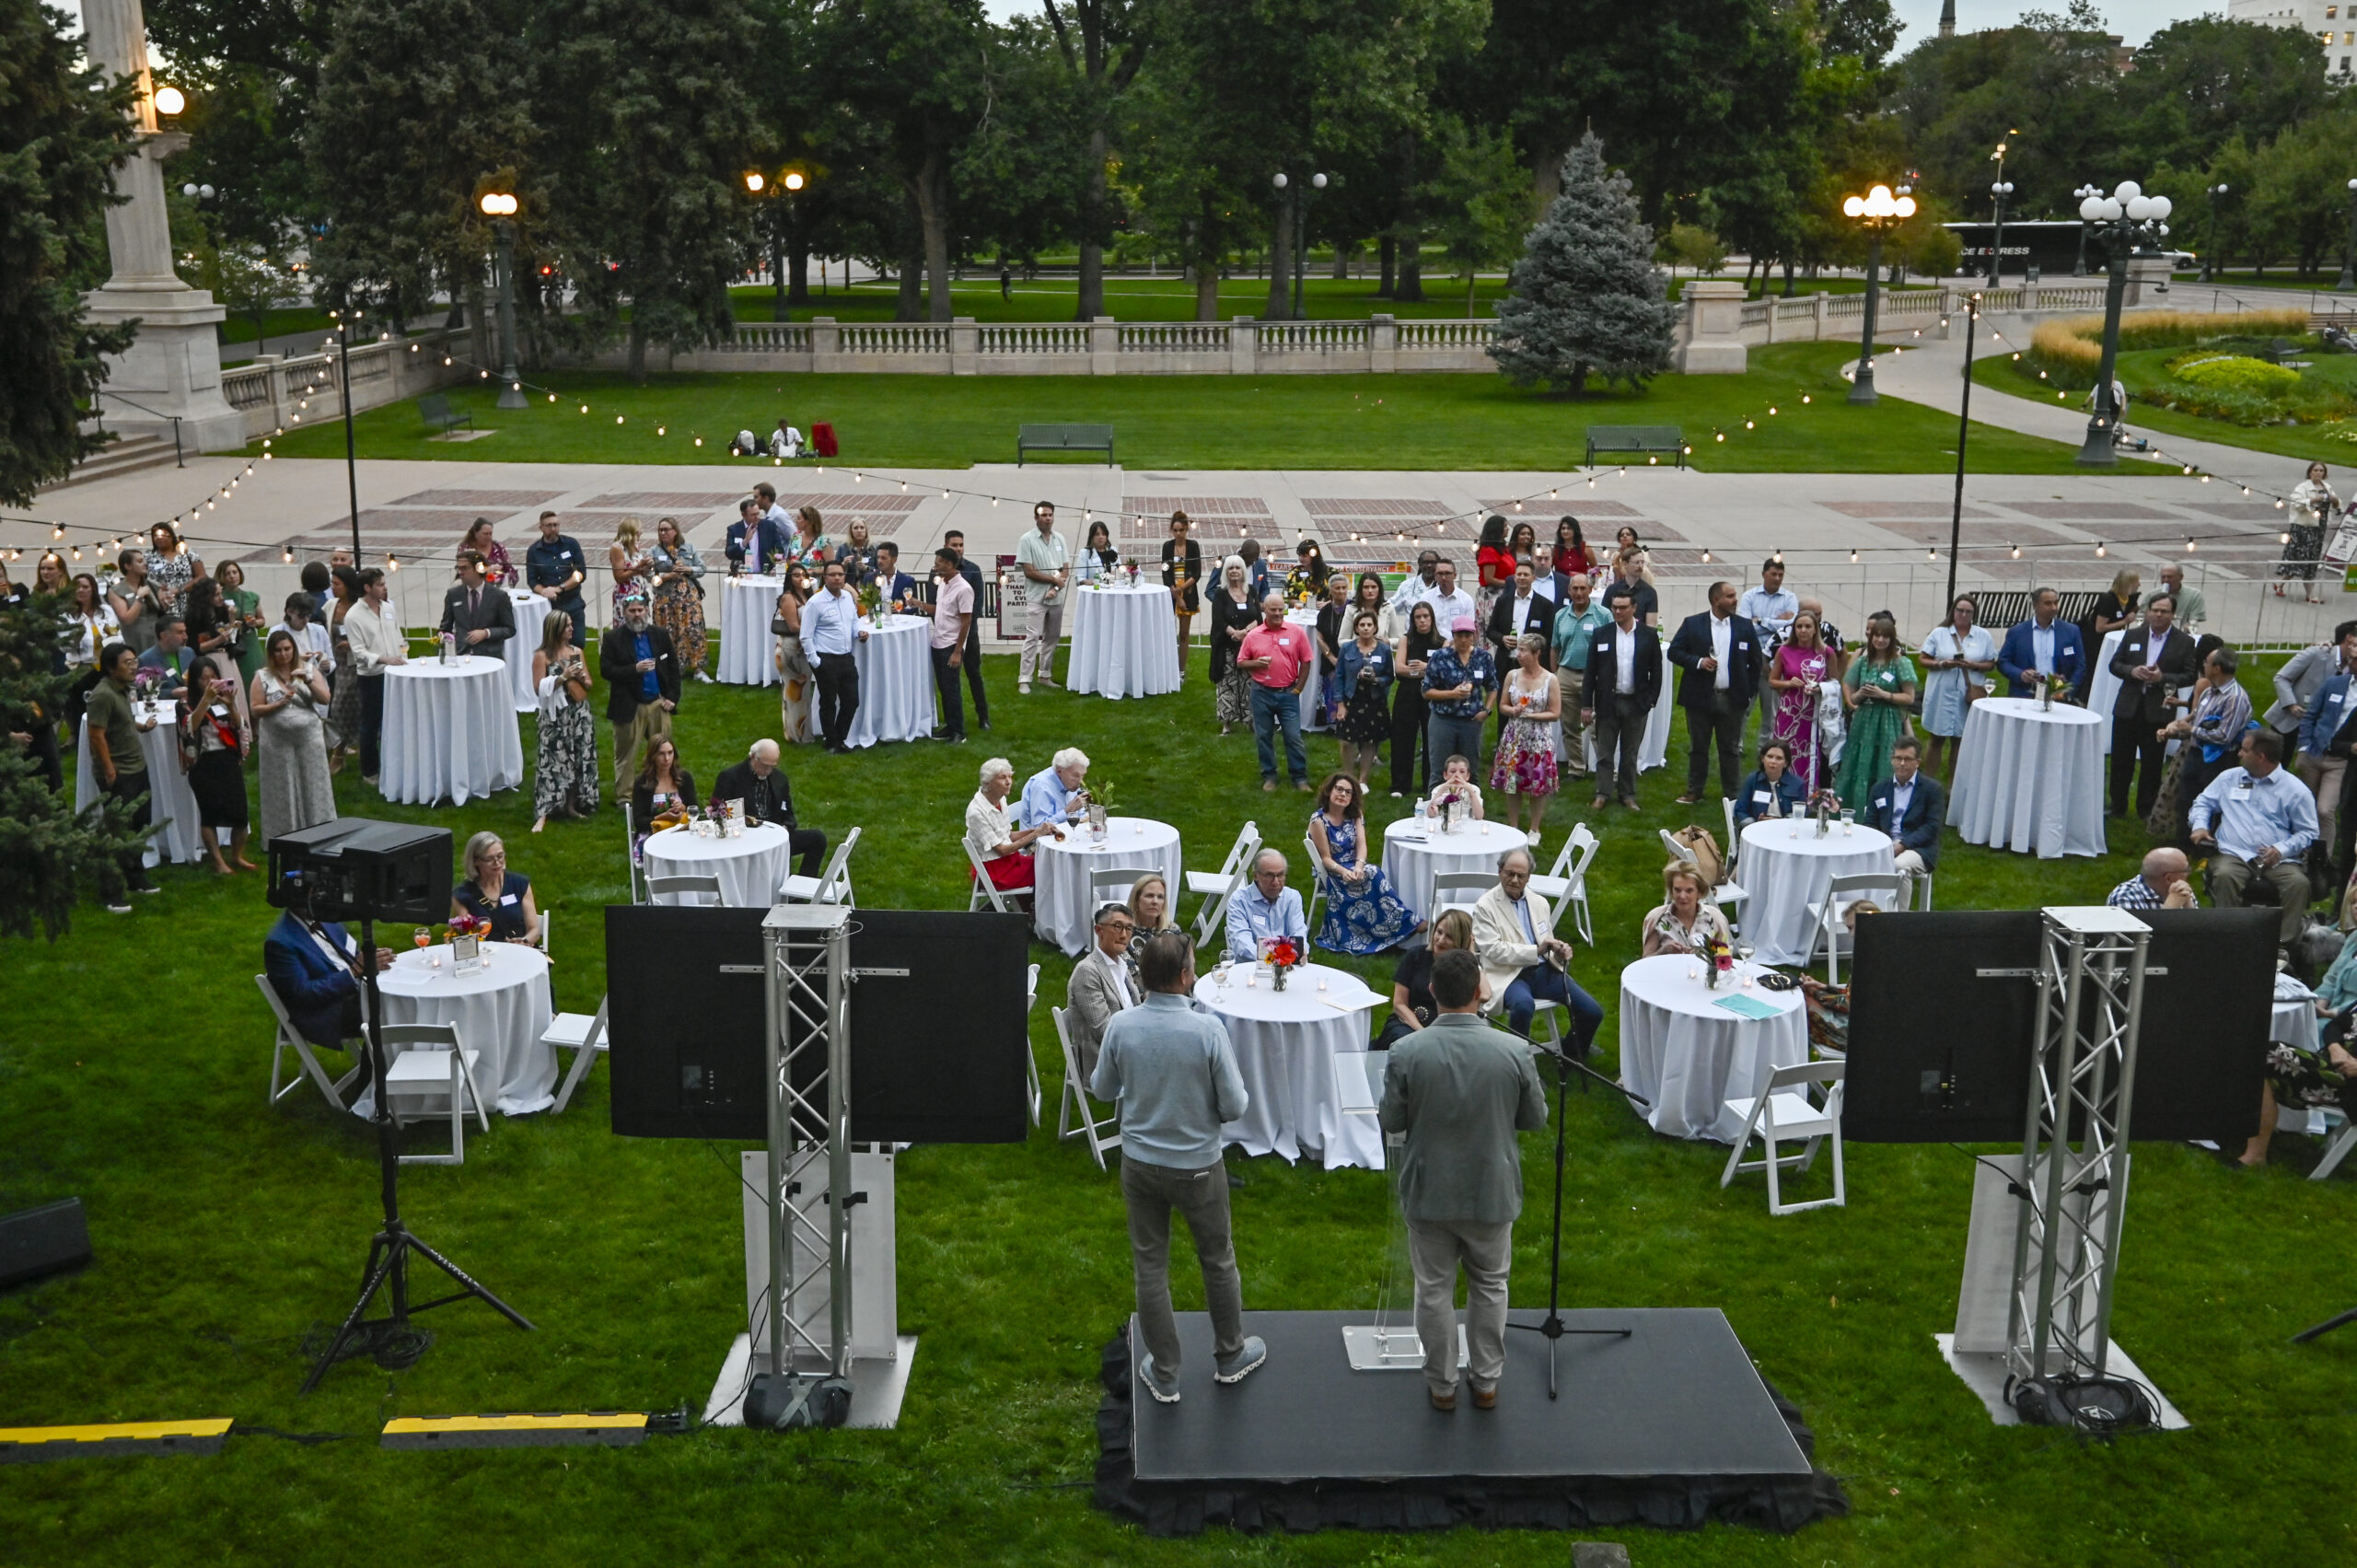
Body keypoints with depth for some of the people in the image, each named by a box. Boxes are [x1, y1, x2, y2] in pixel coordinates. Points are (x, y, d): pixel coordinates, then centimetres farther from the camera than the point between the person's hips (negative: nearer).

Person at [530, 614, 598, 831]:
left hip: (580, 714, 5)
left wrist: (581, 677, -7)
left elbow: (588, 685, 15)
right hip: (556, 717, -5)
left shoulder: (577, 652, 8)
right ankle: (543, 814, -8)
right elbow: (539, 688, -10)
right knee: (552, 762, -8)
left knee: (579, 760, 6)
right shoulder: (542, 656, -6)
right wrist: (563, 677, -16)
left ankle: (571, 805, 19)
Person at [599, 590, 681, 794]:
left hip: (658, 703, 3)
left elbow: (673, 667, 8)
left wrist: (672, 697, -1)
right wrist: (635, 669, -23)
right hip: (629, 706, -3)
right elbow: (605, 670, -11)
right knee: (626, 756, 6)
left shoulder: (660, 634, 5)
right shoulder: (613, 638, -4)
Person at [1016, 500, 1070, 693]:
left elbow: (1066, 569, 7)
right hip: (1036, 597, -5)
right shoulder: (1027, 540, -7)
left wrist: (1056, 588, -10)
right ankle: (1024, 680, -7)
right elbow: (1029, 571, -11)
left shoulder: (1059, 539, 8)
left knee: (1052, 637, 11)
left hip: (1056, 598, 5)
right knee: (1032, 638, -9)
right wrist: (1054, 579, -9)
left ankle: (1045, 675, 21)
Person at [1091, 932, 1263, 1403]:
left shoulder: (1121, 1027, -14)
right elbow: (1235, 1106, -17)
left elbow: (1102, 1089, 2)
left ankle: (1164, 1374, 25)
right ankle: (1230, 1355, 37)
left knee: (1150, 1266, 14)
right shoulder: (1207, 1029, -24)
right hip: (1197, 1166, -2)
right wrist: (1239, 1100, 6)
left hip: (1140, 1164, 2)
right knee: (1218, 1260, 19)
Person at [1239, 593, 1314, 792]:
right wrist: (1257, 663, -15)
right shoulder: (1253, 635, 0)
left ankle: (1300, 778, 8)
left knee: (1294, 737, 0)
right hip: (1262, 693, 2)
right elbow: (1240, 663, 6)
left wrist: (1298, 688, -2)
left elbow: (1305, 662, 1)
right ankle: (1269, 776, 21)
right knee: (1263, 737, 9)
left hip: (1288, 693, -1)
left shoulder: (1297, 632, -4)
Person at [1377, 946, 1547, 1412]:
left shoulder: (1407, 1053, -19)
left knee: (1434, 1290, 17)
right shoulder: (1514, 1052, -17)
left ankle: (1442, 1385, 30)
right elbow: (1536, 1119, -4)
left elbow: (1391, 1121, -9)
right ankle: (1486, 1382, 32)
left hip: (1429, 1195, 0)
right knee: (1490, 1287, 21)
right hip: (1492, 1194, 1)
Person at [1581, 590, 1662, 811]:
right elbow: (1591, 671, 1)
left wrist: (1651, 700, -5)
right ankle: (1602, 794, 11)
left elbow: (1656, 671, 3)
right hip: (1607, 702, 0)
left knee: (1630, 753, 10)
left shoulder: (1649, 635, 0)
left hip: (1636, 703, 0)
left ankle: (1627, 794, 19)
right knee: (1604, 752, 4)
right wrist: (1586, 704, -2)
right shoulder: (1601, 634, 0)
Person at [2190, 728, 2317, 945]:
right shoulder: (2229, 778, 19)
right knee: (2224, 876, -35)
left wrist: (2281, 850, -12)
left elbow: (2307, 832, 6)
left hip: (2278, 860, -1)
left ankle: (2286, 942, -28)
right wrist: (2200, 826, 4)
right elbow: (2203, 802, 26)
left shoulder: (2295, 790, 8)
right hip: (2233, 854, 1)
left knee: (2299, 883, -32)